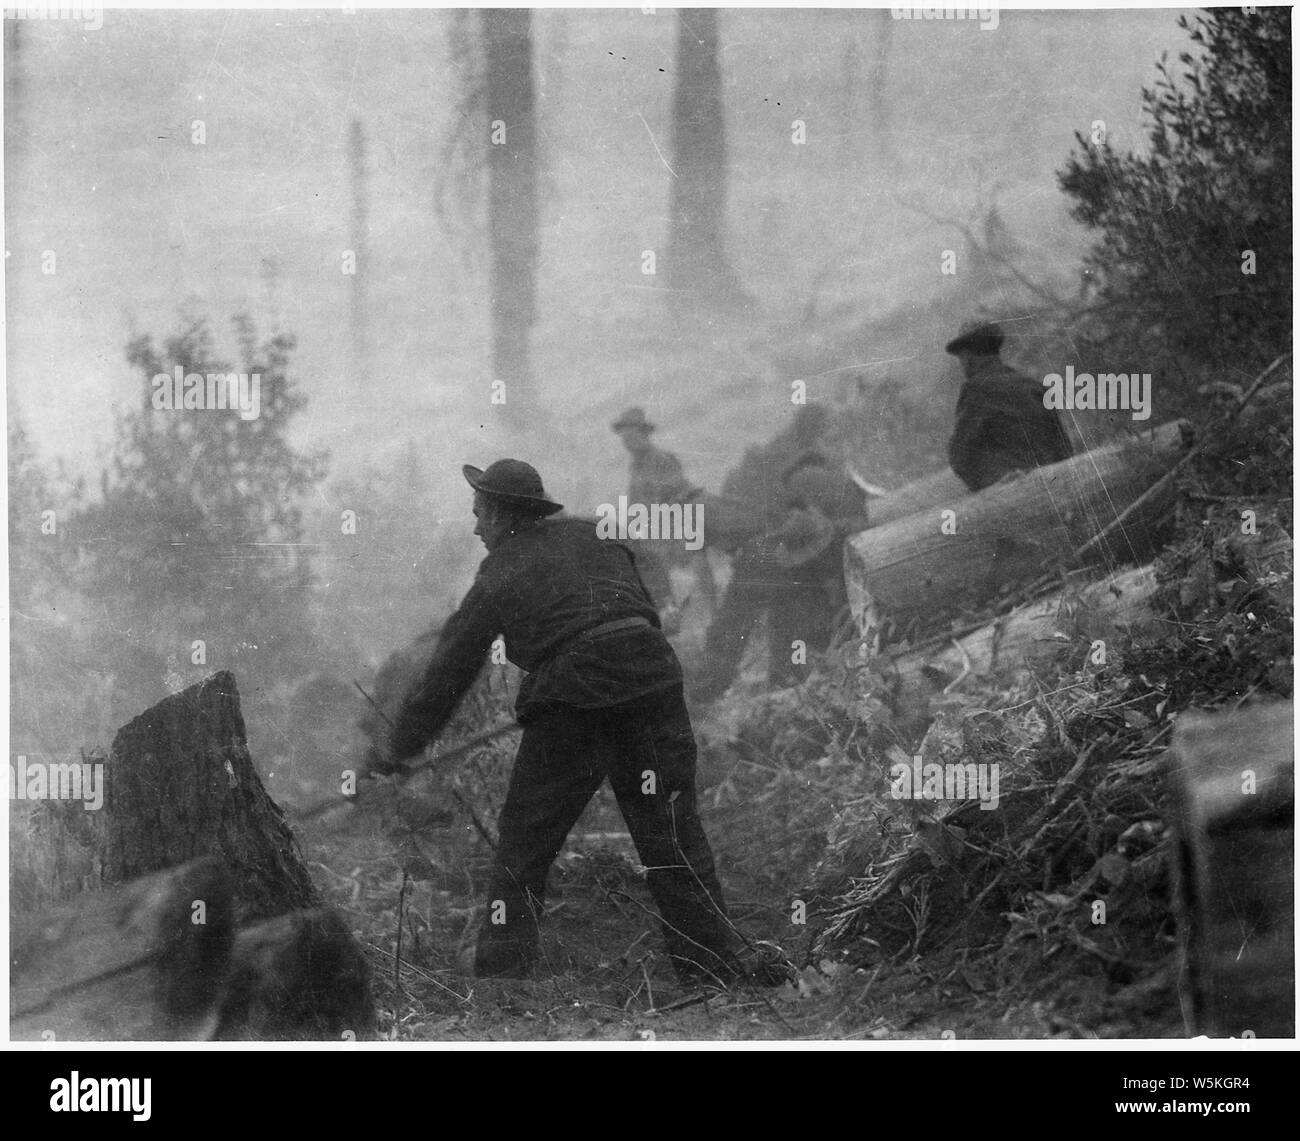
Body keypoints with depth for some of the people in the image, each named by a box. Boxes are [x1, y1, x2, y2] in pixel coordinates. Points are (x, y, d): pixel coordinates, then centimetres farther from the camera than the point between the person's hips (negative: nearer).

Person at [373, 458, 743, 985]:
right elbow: (645, 609, 22)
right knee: (673, 833, 7)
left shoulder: (496, 577, 11)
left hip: (571, 696, -3)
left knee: (524, 842, 9)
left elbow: (448, 673, 14)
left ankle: (499, 976, 7)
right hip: (652, 681, 4)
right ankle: (717, 974, 6)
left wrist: (400, 749, 24)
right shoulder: (594, 536, 20)